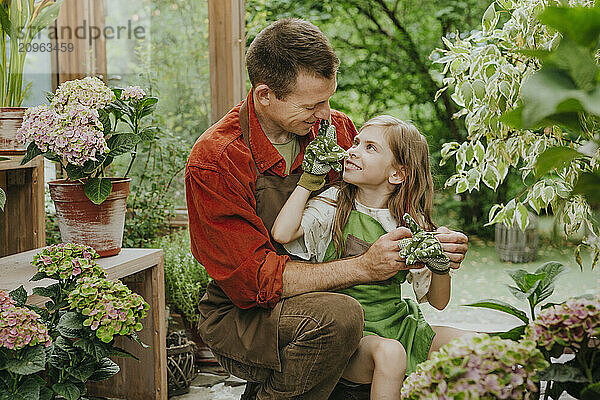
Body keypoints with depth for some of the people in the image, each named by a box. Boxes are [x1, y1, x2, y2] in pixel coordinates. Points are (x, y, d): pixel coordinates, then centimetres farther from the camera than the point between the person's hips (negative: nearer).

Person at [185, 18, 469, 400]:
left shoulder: (336, 129, -2)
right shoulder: (213, 162, -18)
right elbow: (254, 279, -23)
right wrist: (364, 267, -28)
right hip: (240, 316, -6)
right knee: (338, 315, -32)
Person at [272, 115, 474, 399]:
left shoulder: (411, 222, 3)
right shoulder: (332, 205, -3)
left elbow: (438, 301, 6)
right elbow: (283, 233, -24)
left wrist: (440, 265, -15)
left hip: (397, 325, 4)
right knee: (389, 352, -34)